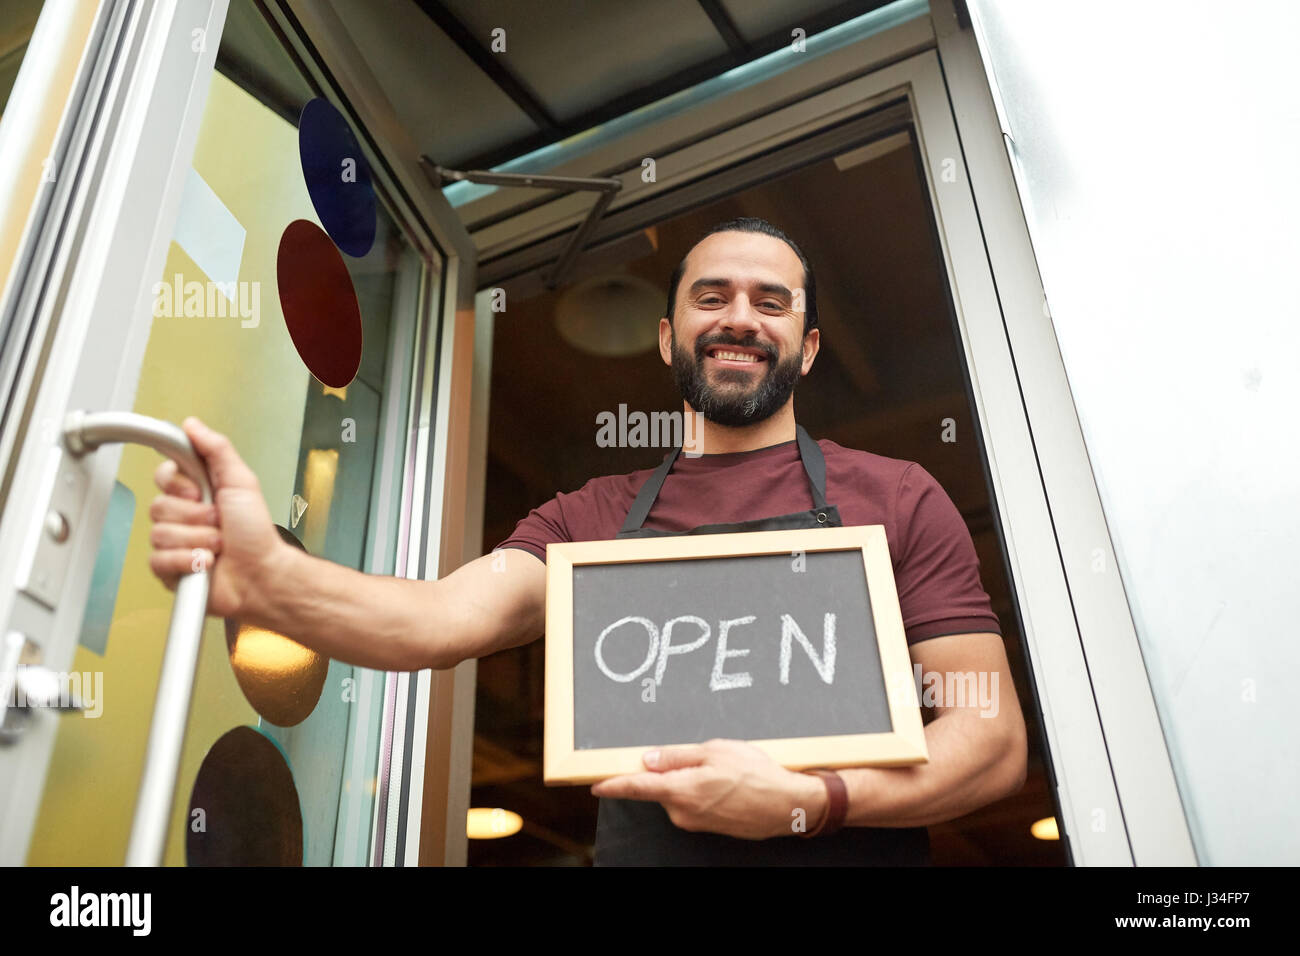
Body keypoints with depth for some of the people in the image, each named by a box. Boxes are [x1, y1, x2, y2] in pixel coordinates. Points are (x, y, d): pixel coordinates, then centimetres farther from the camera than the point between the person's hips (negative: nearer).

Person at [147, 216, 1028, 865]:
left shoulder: (896, 498, 4)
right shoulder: (589, 519, 11)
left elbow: (994, 740, 0)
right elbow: (444, 618, -4)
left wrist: (810, 800, -15)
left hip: (846, 851, -1)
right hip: (637, 849, 2)